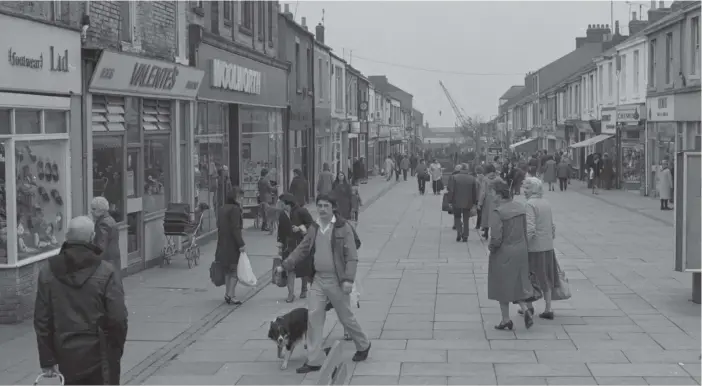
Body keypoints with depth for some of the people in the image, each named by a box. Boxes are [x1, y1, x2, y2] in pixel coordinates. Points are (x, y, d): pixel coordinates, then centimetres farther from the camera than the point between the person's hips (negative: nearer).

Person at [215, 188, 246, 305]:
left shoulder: (221, 209, 11)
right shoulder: (235, 209, -16)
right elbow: (235, 229, -20)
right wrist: (241, 244, -19)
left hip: (222, 244, 8)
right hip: (233, 244, -8)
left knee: (229, 270, 16)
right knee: (235, 271, -2)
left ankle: (227, 294, 19)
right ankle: (230, 295, -7)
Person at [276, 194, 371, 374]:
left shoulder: (343, 227, -10)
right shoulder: (314, 229, 6)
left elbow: (351, 256, -13)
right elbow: (302, 250, 11)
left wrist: (348, 279, -21)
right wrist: (285, 266, 2)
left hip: (336, 280, -5)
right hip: (318, 279, 5)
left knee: (346, 317, 8)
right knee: (313, 316, -2)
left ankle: (363, 345, 34)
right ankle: (314, 360, 3)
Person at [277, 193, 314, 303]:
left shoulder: (301, 211, -9)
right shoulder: (282, 215, 7)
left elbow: (311, 224, -6)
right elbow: (281, 231, 13)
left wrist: (300, 228, -19)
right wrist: (280, 246, 11)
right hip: (289, 246, 3)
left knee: (304, 269, 9)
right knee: (290, 269, -7)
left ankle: (304, 289, 29)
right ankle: (291, 293, -7)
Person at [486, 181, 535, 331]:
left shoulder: (497, 212, -21)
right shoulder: (520, 208, 1)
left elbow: (496, 238, -23)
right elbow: (526, 232, 7)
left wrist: (490, 247, -4)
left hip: (503, 254, -6)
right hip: (521, 251, 6)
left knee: (502, 287, 9)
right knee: (517, 284, 20)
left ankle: (506, 320, 18)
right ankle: (525, 310, 2)